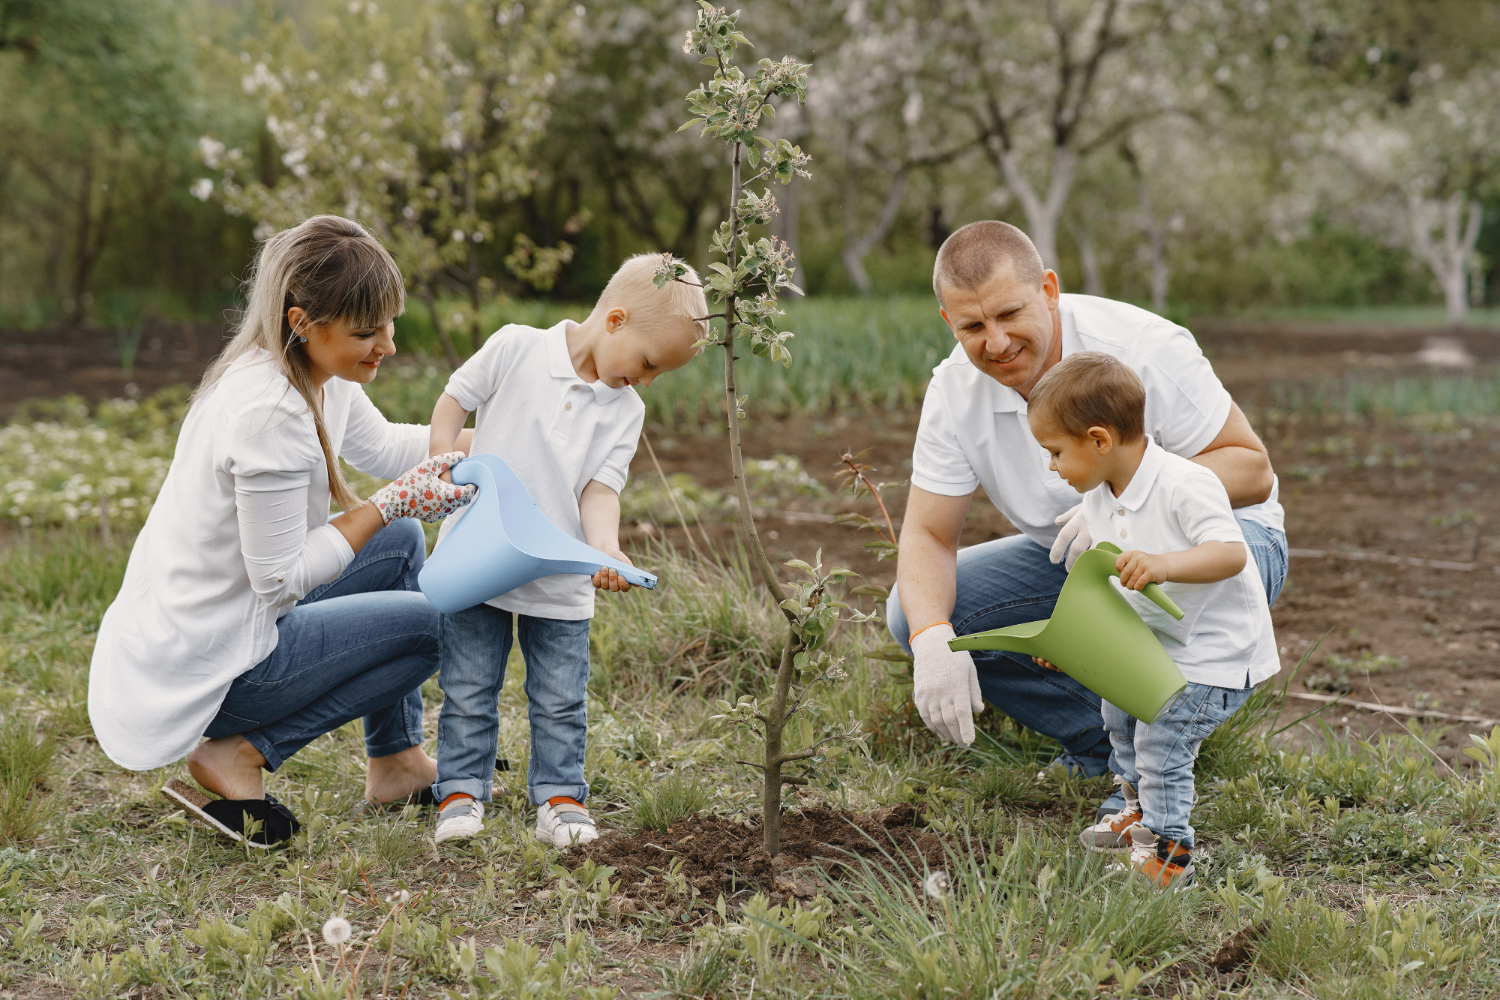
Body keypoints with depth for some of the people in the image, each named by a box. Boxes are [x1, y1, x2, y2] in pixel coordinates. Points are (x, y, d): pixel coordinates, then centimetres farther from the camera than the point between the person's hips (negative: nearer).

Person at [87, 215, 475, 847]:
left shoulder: (318, 371, -1)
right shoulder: (270, 413, -30)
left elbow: (379, 445, 19)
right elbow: (282, 579, -23)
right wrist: (390, 504, -18)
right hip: (201, 671, -9)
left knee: (400, 544, 17)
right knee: (430, 624, 1)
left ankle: (397, 760, 23)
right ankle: (238, 755, -3)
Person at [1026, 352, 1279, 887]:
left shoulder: (1185, 486, -27)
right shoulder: (1098, 502, 0)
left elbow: (1231, 554, -37)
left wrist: (1163, 565, -51)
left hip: (1217, 653, -9)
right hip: (1159, 643, 9)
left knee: (1160, 740, -12)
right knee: (1118, 712, 22)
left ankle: (1169, 853, 3)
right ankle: (1143, 809, 44)